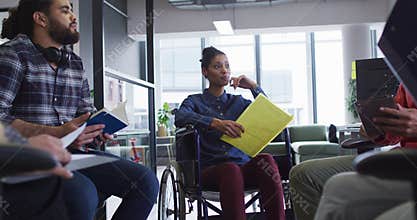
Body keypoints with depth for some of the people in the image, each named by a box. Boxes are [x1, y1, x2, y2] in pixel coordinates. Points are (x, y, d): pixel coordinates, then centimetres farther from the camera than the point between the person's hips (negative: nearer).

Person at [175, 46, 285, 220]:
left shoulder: (238, 101, 23)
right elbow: (180, 118, -13)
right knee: (231, 169, -37)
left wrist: (254, 87, 5)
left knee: (265, 160, -30)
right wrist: (216, 123, -29)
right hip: (210, 169, -3)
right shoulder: (195, 101, 12)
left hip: (242, 165, 3)